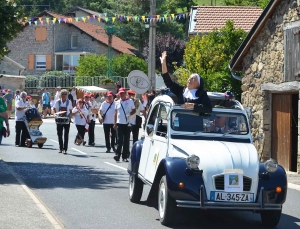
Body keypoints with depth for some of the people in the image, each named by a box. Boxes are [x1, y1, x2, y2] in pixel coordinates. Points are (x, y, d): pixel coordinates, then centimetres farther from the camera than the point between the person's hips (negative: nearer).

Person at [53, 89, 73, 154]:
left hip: (66, 120, -1)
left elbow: (70, 112, 5)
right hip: (59, 120, 1)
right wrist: (55, 114, -20)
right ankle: (61, 148, 18)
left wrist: (69, 117, -14)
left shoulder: (69, 102, 2)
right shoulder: (57, 102, 1)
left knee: (66, 135, -5)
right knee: (59, 135, 6)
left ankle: (65, 149, -5)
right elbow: (54, 109, 1)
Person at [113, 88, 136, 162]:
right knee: (119, 140, -5)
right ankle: (118, 155, -6)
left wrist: (130, 114, -10)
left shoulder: (130, 101, 2)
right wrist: (114, 123, 9)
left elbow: (134, 110, 8)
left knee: (126, 140, 3)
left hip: (127, 123, -1)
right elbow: (116, 113, 13)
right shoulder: (117, 102, 9)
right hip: (119, 123, 1)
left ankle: (125, 156, 9)